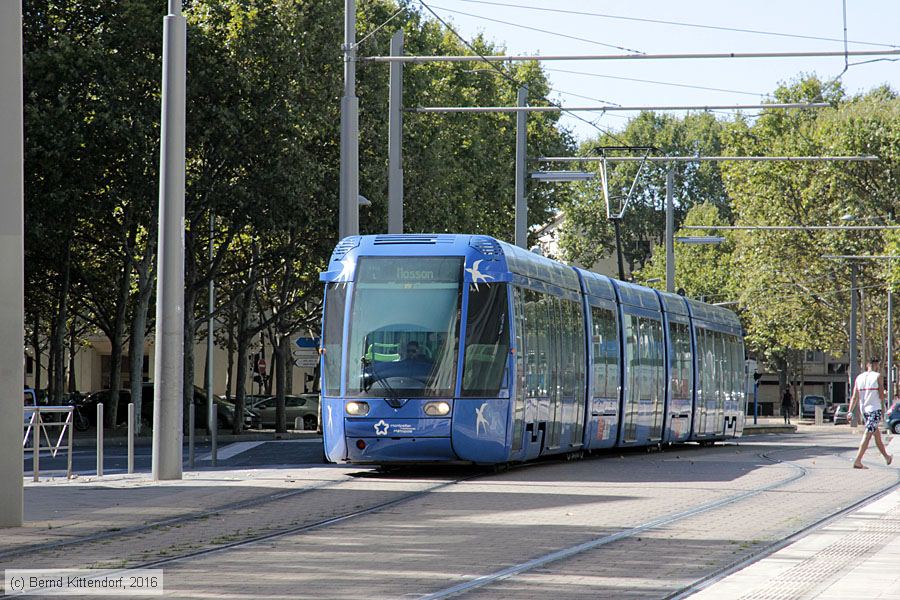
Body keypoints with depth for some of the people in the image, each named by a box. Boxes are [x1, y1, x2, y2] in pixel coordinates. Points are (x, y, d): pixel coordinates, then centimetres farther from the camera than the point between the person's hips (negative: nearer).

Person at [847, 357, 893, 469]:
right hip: (875, 408, -6)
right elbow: (881, 394, -9)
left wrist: (850, 411, 3)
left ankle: (886, 456, 33)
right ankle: (857, 462, -16)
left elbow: (854, 397, 5)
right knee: (867, 435, -9)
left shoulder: (859, 377, 8)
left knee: (877, 433, 20)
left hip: (864, 409, 6)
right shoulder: (877, 376, -6)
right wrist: (883, 407, 5)